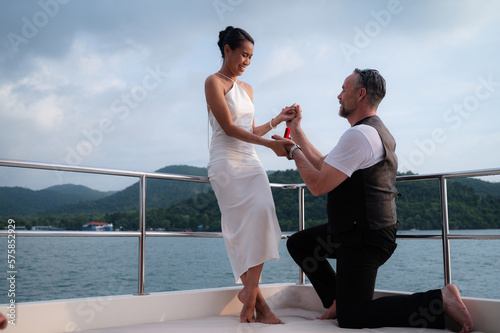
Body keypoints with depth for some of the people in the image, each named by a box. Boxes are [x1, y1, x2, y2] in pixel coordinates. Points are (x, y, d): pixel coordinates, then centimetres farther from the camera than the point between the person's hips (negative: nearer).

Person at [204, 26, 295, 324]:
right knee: (242, 225, -15)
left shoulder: (247, 89, 21)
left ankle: (250, 288, -12)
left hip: (251, 162, 7)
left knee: (261, 218, -13)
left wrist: (277, 120, 12)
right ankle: (258, 301, -12)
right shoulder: (214, 82, -1)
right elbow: (229, 127, -12)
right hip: (227, 162, -6)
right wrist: (270, 143, -17)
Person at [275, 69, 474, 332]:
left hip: (364, 238, -10)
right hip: (357, 230, 10)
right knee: (298, 243, 19)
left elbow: (317, 185, -21)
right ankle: (339, 299, 20)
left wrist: (293, 150, -6)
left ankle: (439, 300, -6)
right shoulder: (375, 130, 13)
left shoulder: (358, 134, -21)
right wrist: (296, 129, 19)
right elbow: (322, 165, 16)